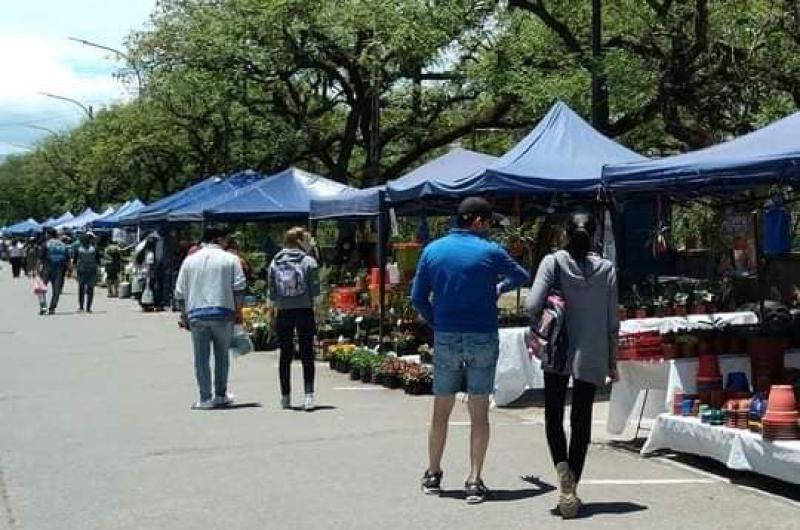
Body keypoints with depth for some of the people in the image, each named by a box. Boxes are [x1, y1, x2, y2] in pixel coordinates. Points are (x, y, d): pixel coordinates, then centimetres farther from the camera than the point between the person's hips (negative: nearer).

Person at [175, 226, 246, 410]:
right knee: (222, 354, 12)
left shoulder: (189, 260, 8)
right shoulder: (230, 259, 2)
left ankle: (205, 398, 4)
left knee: (201, 357, 4)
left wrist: (185, 313, 16)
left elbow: (180, 293, 7)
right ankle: (221, 395, 16)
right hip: (223, 313, -1)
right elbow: (239, 287, -5)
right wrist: (236, 307, 8)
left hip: (196, 314, 1)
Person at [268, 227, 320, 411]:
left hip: (283, 313, 3)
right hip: (304, 312, -3)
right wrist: (307, 297, 9)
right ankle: (309, 395, -9)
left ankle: (285, 397, 17)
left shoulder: (274, 263, 2)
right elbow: (315, 290, -9)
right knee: (307, 354, 1)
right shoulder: (308, 261, -7)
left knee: (285, 355, 12)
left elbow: (271, 293, 2)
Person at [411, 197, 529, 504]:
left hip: (446, 339, 2)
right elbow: (522, 277, 12)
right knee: (479, 412, 4)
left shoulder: (433, 250, 2)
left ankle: (433, 475, 22)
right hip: (483, 340, -2)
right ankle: (475, 482, 3)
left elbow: (418, 298, 3)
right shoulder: (489, 252, -6)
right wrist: (500, 288, 30)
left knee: (441, 410, 13)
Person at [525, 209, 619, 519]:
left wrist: (536, 332, 3)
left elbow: (533, 304, -16)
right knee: (581, 421, 7)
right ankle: (571, 490, 8)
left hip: (557, 352, -1)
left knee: (553, 415, 12)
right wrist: (612, 361, 10)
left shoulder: (553, 262, -5)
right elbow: (612, 321, 1)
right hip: (592, 356, 1)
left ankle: (562, 467, -14)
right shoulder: (606, 269, 0)